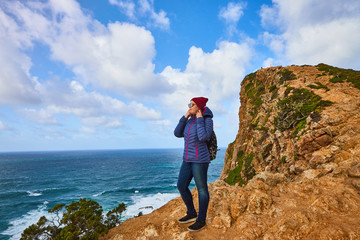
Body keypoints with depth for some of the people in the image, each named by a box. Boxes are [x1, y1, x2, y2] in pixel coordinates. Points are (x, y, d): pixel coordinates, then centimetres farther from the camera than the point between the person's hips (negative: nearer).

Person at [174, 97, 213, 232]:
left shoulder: (207, 120, -9)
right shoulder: (190, 121, 13)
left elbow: (203, 138, -25)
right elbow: (177, 134, 6)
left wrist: (200, 119, -16)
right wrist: (185, 117, 4)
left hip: (200, 159, -8)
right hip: (188, 160, 8)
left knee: (201, 189, 4)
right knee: (181, 186, 11)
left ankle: (201, 220, 21)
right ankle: (192, 214, 28)